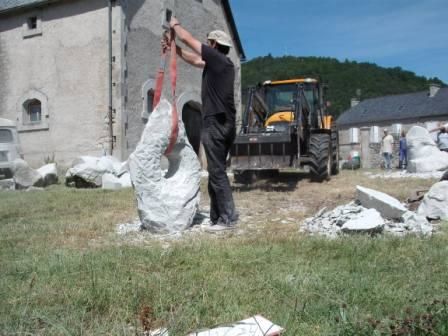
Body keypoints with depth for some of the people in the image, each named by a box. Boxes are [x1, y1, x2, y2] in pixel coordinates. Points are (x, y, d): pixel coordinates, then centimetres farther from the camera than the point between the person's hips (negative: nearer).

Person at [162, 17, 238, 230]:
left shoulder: (217, 58, -8)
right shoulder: (221, 63, 18)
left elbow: (187, 39, 0)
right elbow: (195, 60, 29)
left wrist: (175, 25, 18)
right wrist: (174, 49, 31)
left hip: (215, 124, -9)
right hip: (225, 124, 9)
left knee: (217, 172, -8)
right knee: (216, 171, 12)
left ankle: (228, 218, -7)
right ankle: (217, 217, 16)